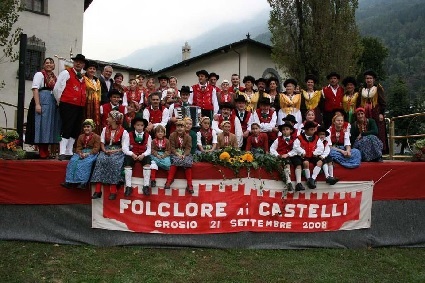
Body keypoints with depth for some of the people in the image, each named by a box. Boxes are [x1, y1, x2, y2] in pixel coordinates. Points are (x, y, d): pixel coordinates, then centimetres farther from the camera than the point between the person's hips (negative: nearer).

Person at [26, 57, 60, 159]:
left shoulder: (55, 77, 17)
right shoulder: (39, 74, -1)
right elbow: (35, 89, -10)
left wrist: (58, 103, 8)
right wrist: (37, 104, -20)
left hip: (53, 104, 7)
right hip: (42, 101, -7)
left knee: (50, 126, 7)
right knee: (42, 125, -6)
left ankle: (46, 151, 14)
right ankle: (42, 151, -2)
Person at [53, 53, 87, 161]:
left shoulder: (82, 78, 21)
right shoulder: (66, 73, 0)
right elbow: (57, 88, -4)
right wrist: (61, 102, 1)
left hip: (80, 107, 7)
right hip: (68, 106, -7)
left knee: (75, 130, 8)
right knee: (66, 129, -11)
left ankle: (69, 153, 16)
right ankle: (62, 153, -10)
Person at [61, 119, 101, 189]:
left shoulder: (96, 137, 2)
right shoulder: (81, 137, 18)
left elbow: (96, 149, -7)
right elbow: (78, 148, 11)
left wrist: (88, 154, -21)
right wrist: (80, 153, -11)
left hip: (92, 153, -5)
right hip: (82, 153, 5)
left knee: (85, 162, -34)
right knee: (73, 161, -22)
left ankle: (82, 182, -35)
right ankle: (69, 181, -25)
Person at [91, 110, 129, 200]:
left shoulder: (123, 132, -3)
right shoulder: (105, 129, 14)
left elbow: (124, 148, -6)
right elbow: (102, 142, 14)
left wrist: (113, 151, -18)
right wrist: (105, 150, -6)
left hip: (118, 151, -4)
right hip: (106, 150, 4)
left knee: (113, 161, -36)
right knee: (100, 160, -28)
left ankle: (113, 191, -32)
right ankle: (97, 190, -30)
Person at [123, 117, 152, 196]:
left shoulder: (148, 136, 4)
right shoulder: (129, 135, 2)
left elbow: (149, 149, 0)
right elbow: (124, 147, -5)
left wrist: (143, 155, -19)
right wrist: (132, 154, -20)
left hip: (143, 155, 0)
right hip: (132, 155, 0)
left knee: (148, 158, -30)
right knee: (127, 158, -30)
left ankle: (146, 186, -26)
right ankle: (128, 186, -25)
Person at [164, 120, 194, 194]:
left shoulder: (188, 137, 4)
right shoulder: (172, 135, 1)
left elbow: (188, 148, -3)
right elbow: (172, 147, -5)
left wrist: (184, 155, -22)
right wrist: (177, 154, -20)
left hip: (185, 154, 1)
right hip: (175, 153, -1)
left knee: (188, 162, -27)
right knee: (175, 161, -34)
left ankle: (189, 184, -23)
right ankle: (169, 180, -29)